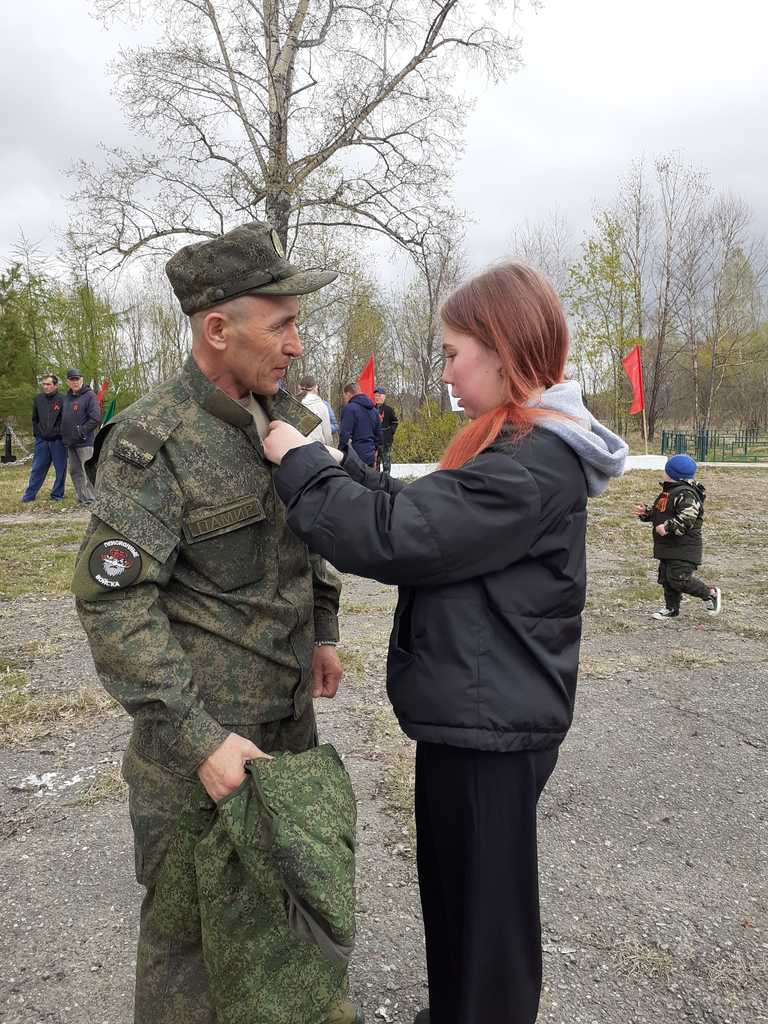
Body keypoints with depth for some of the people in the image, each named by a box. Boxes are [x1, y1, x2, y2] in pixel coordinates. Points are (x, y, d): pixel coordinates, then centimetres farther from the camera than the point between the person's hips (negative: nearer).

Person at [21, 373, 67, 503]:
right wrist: (36, 433, 10)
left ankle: (57, 494, 15)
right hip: (41, 440, 4)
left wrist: (61, 434, -7)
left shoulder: (62, 400, -8)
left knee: (60, 470, 4)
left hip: (58, 440, -4)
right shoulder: (38, 399, 6)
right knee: (37, 469, 7)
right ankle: (29, 495, 12)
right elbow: (34, 419, 16)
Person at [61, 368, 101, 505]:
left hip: (84, 443, -8)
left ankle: (92, 499, -3)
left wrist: (81, 432, -14)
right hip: (70, 442, 8)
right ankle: (81, 498, 20)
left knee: (88, 472, -8)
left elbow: (96, 418, -14)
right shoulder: (66, 397, 15)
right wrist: (64, 434, 11)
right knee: (75, 471, 11)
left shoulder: (89, 395, -6)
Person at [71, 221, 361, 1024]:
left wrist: (322, 630, 14)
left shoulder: (286, 417, 4)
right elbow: (114, 604, -22)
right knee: (192, 914, 10)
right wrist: (199, 739, -24)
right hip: (200, 726, -7)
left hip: (289, 710, 8)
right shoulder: (150, 443, -19)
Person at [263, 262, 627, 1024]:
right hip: (475, 709, 10)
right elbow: (422, 515, 11)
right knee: (457, 892, 26)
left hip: (489, 722, -10)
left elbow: (393, 536, -28)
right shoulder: (525, 446, 9)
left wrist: (299, 461, -16)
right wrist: (334, 466, 2)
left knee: (483, 910, 11)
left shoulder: (533, 463, -24)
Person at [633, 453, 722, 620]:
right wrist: (645, 512, 9)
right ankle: (671, 608, 25)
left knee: (679, 578, -12)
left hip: (684, 548, -10)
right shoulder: (668, 492, 14)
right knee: (666, 577, 13)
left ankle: (710, 593, 8)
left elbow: (686, 520, -28)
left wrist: (668, 527, -31)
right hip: (668, 546, 10)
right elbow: (658, 513, 25)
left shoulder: (686, 494, -19)